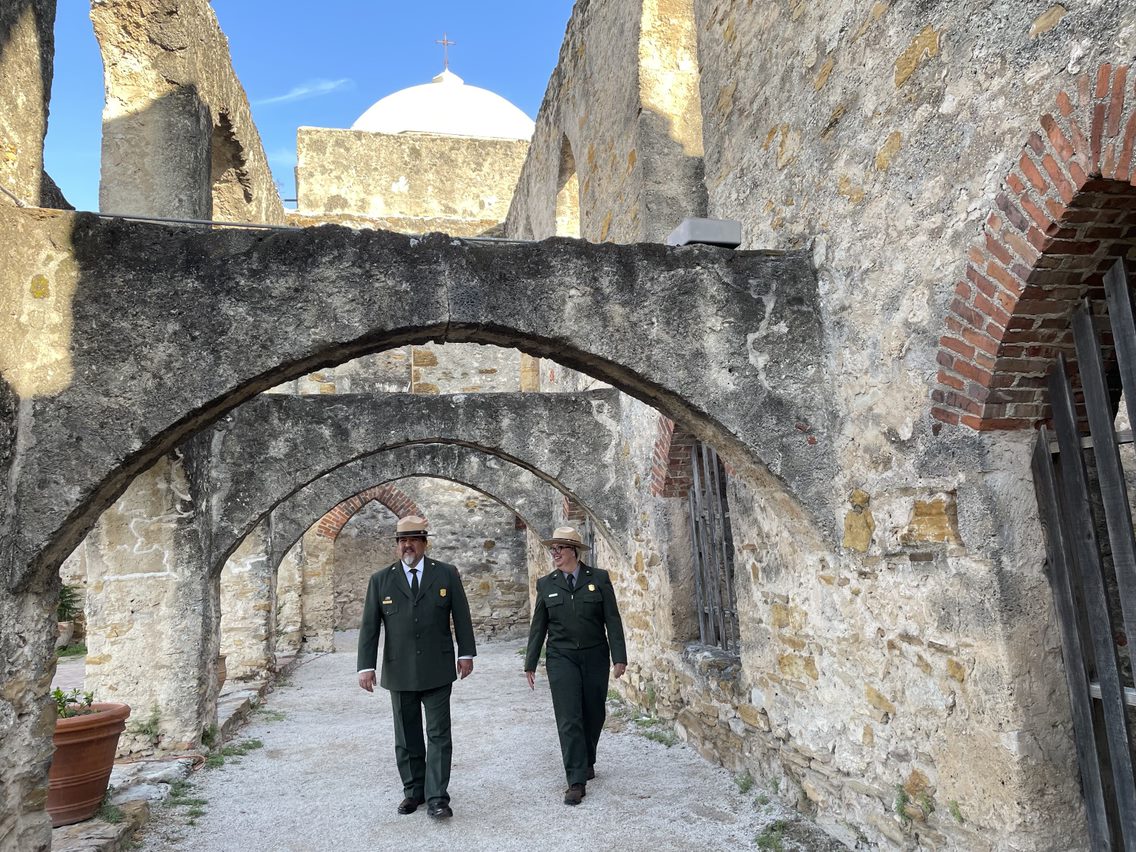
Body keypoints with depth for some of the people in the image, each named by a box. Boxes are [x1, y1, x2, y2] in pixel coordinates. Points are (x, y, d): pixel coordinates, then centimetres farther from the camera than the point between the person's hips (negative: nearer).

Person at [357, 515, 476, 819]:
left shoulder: (446, 574, -1)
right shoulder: (380, 580, 1)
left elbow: (461, 616, 3)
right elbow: (369, 626, -1)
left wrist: (466, 653, 0)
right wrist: (366, 666, -7)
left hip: (437, 671, -1)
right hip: (399, 673, 1)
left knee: (439, 735, 1)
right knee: (406, 737, 13)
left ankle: (437, 798, 9)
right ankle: (413, 791, 28)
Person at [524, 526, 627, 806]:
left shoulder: (599, 578, -2)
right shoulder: (546, 584, 2)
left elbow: (612, 620, -3)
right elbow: (538, 626, 6)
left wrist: (619, 657, -8)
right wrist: (530, 663, 6)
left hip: (595, 657, 0)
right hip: (561, 659, 0)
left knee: (594, 714, 12)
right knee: (569, 720, -6)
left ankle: (586, 761, 36)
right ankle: (577, 780, 0)